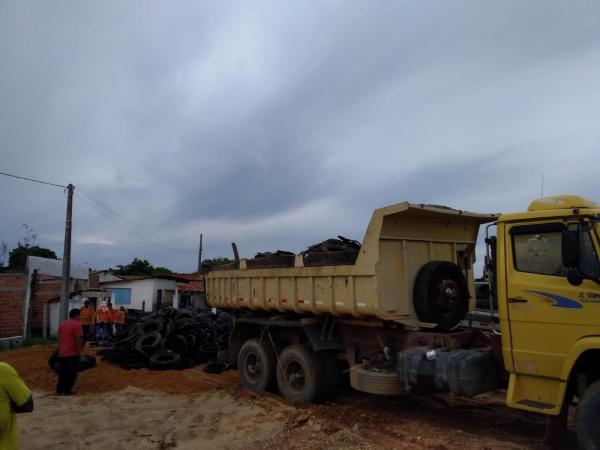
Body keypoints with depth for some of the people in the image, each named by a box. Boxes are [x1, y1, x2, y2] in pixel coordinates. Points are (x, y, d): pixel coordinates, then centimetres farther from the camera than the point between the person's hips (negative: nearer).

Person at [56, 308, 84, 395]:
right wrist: (81, 351, -11)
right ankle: (67, 390, 3)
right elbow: (79, 339, -17)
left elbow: (59, 338, 17)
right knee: (71, 373, 1)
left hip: (62, 353, 7)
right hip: (73, 353, -7)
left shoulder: (62, 324, 12)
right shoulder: (76, 324, -13)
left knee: (62, 372, 15)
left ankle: (59, 389, 17)